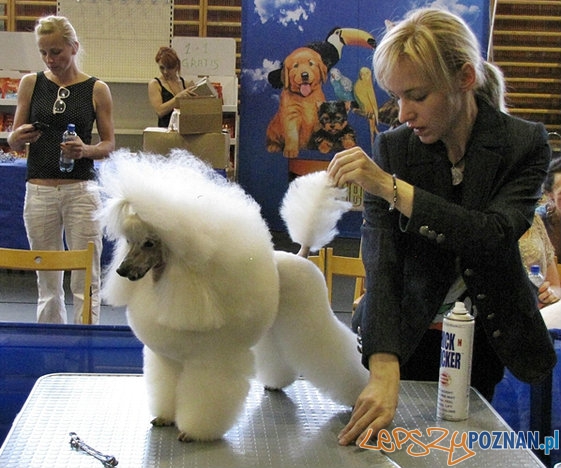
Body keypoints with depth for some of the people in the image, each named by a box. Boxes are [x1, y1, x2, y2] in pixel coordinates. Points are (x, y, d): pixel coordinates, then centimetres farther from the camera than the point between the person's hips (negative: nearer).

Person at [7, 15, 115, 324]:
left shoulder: (97, 90, 1)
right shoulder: (31, 83, 7)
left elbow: (109, 144, 5)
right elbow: (13, 141, 9)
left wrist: (85, 150, -16)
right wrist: (20, 137, -14)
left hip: (81, 191, -2)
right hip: (39, 191, 2)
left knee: (85, 283, 0)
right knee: (47, 284, 8)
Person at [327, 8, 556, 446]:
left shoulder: (525, 143, -13)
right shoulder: (392, 148, -13)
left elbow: (494, 237, -29)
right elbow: (381, 263, -23)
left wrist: (391, 187, -37)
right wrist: (385, 372, -37)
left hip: (482, 342, 0)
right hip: (404, 338, 0)